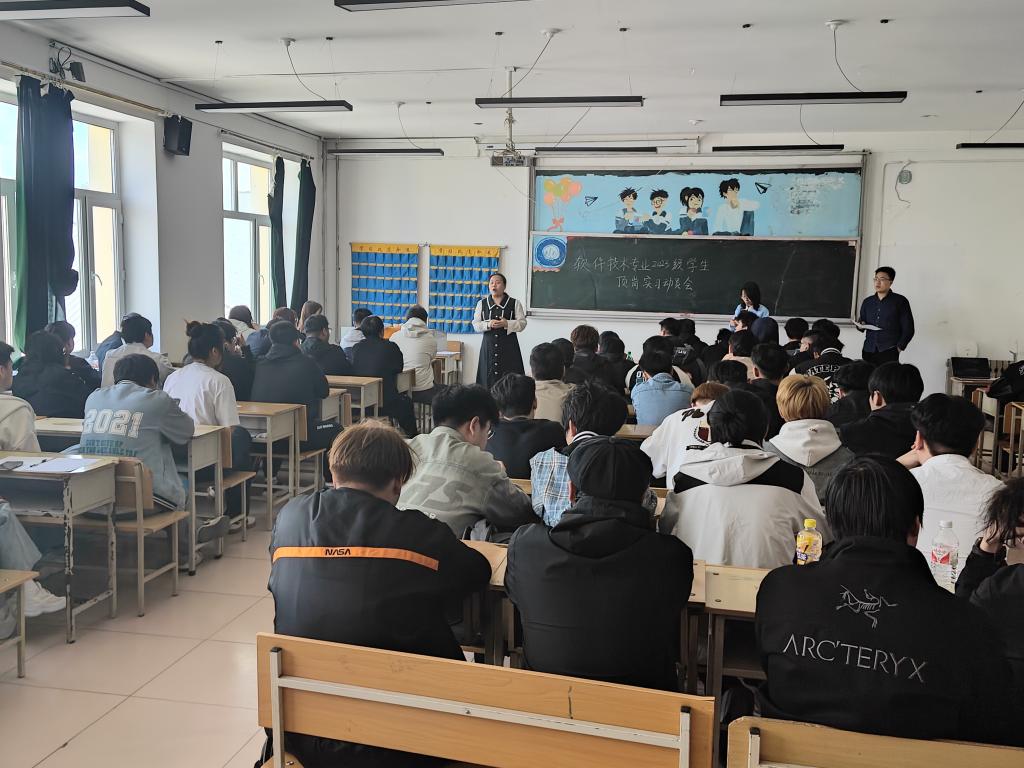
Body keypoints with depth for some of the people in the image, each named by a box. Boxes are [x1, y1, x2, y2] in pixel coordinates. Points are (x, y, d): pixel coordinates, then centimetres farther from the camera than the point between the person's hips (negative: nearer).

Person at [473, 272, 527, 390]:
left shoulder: (515, 303, 6)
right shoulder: (482, 303, 11)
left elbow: (522, 323, 0)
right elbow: (476, 325, 6)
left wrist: (507, 324, -17)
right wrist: (488, 324, -13)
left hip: (508, 346, -1)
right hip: (489, 346, 1)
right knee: (489, 378, -3)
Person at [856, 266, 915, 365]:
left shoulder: (900, 301, 4)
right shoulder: (867, 302, 15)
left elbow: (908, 329, 4)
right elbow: (861, 322, 23)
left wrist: (899, 347, -3)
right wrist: (860, 326, 0)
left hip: (889, 353, -4)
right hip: (868, 352, 4)